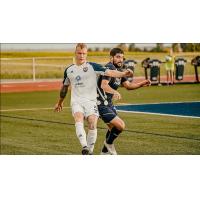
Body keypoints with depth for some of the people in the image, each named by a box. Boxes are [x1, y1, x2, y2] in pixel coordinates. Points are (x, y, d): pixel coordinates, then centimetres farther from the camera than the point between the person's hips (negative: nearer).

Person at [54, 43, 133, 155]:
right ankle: (84, 147, -40)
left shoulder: (92, 66, 1)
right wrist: (60, 102, 37)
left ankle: (90, 150, -3)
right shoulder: (69, 70, 13)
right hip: (76, 101, 2)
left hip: (91, 101, -1)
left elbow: (109, 72, -12)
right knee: (79, 120, -27)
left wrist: (123, 74, -28)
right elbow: (65, 87, 27)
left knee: (93, 124, -18)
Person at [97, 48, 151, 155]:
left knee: (113, 128, 22)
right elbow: (103, 85, -35)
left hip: (108, 104, 11)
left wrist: (142, 84, 1)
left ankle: (105, 152, 36)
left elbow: (128, 85, 16)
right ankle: (109, 143, 10)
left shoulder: (118, 70, 12)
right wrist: (114, 92, -54)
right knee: (120, 125, -16)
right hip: (101, 104, -11)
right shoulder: (110, 68, -20)